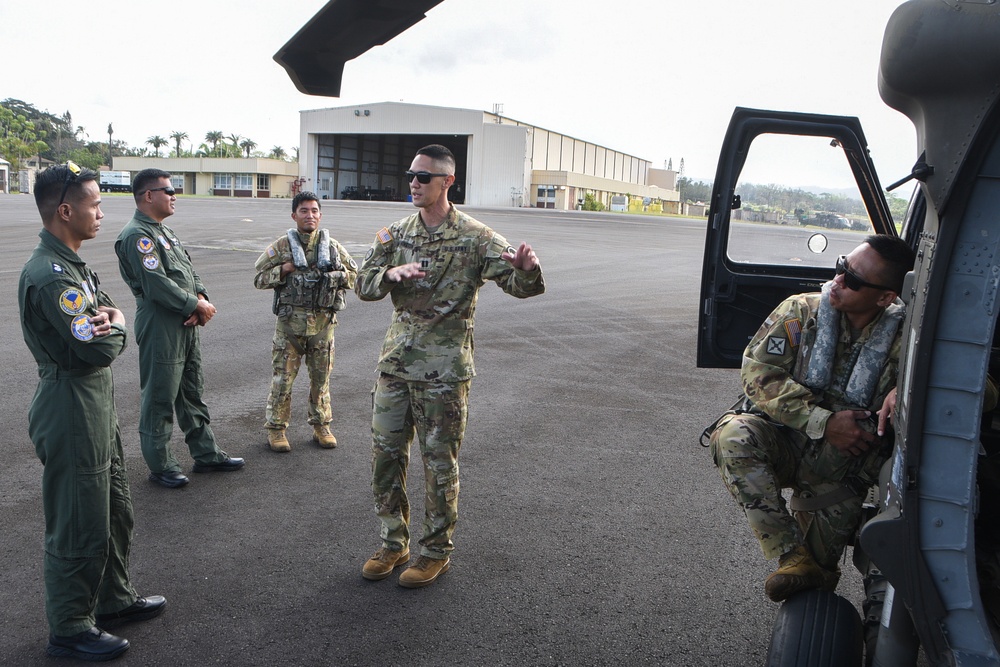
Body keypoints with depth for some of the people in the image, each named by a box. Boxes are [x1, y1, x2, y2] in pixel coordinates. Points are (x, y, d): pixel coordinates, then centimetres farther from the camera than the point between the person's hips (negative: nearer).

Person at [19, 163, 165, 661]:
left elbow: (111, 308, 10)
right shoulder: (50, 275, -23)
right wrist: (114, 328, -5)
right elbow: (100, 349, -26)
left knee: (115, 511, 22)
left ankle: (114, 598, 40)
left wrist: (109, 318, -14)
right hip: (71, 411, -10)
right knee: (79, 527, 4)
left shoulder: (70, 265, 10)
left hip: (98, 404, 10)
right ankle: (70, 629, 21)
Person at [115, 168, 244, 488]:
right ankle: (161, 466, 14)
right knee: (160, 400, 2)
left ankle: (206, 454, 29)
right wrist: (197, 306, -13)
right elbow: (157, 285, -23)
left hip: (186, 327, 10)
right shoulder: (136, 236, -15)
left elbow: (189, 271, 14)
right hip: (160, 330, -10)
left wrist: (201, 300, -5)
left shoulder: (165, 231, 16)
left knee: (192, 394, 17)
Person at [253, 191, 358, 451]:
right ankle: (276, 428, 14)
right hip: (290, 322, -2)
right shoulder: (281, 247, 0)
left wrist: (338, 277, -6)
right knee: (283, 377, 2)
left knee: (321, 377, 11)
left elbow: (355, 274, 14)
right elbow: (259, 279, 3)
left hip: (323, 323, 2)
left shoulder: (333, 246, 6)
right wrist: (282, 270, -13)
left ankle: (321, 426, 24)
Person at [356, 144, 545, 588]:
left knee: (439, 463, 5)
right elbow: (363, 285, 3)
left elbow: (518, 284, -14)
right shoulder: (395, 234, 7)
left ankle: (436, 551, 23)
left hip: (444, 371, -5)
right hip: (395, 362, 5)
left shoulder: (474, 238, -8)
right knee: (385, 454, 12)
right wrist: (391, 273, -19)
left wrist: (527, 269, -39)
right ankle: (393, 544, 29)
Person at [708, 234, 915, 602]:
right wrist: (824, 422, -22)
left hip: (840, 467, 0)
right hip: (782, 443, 0)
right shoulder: (801, 311, -6)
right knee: (733, 435, -33)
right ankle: (793, 557, -26)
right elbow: (758, 372, -12)